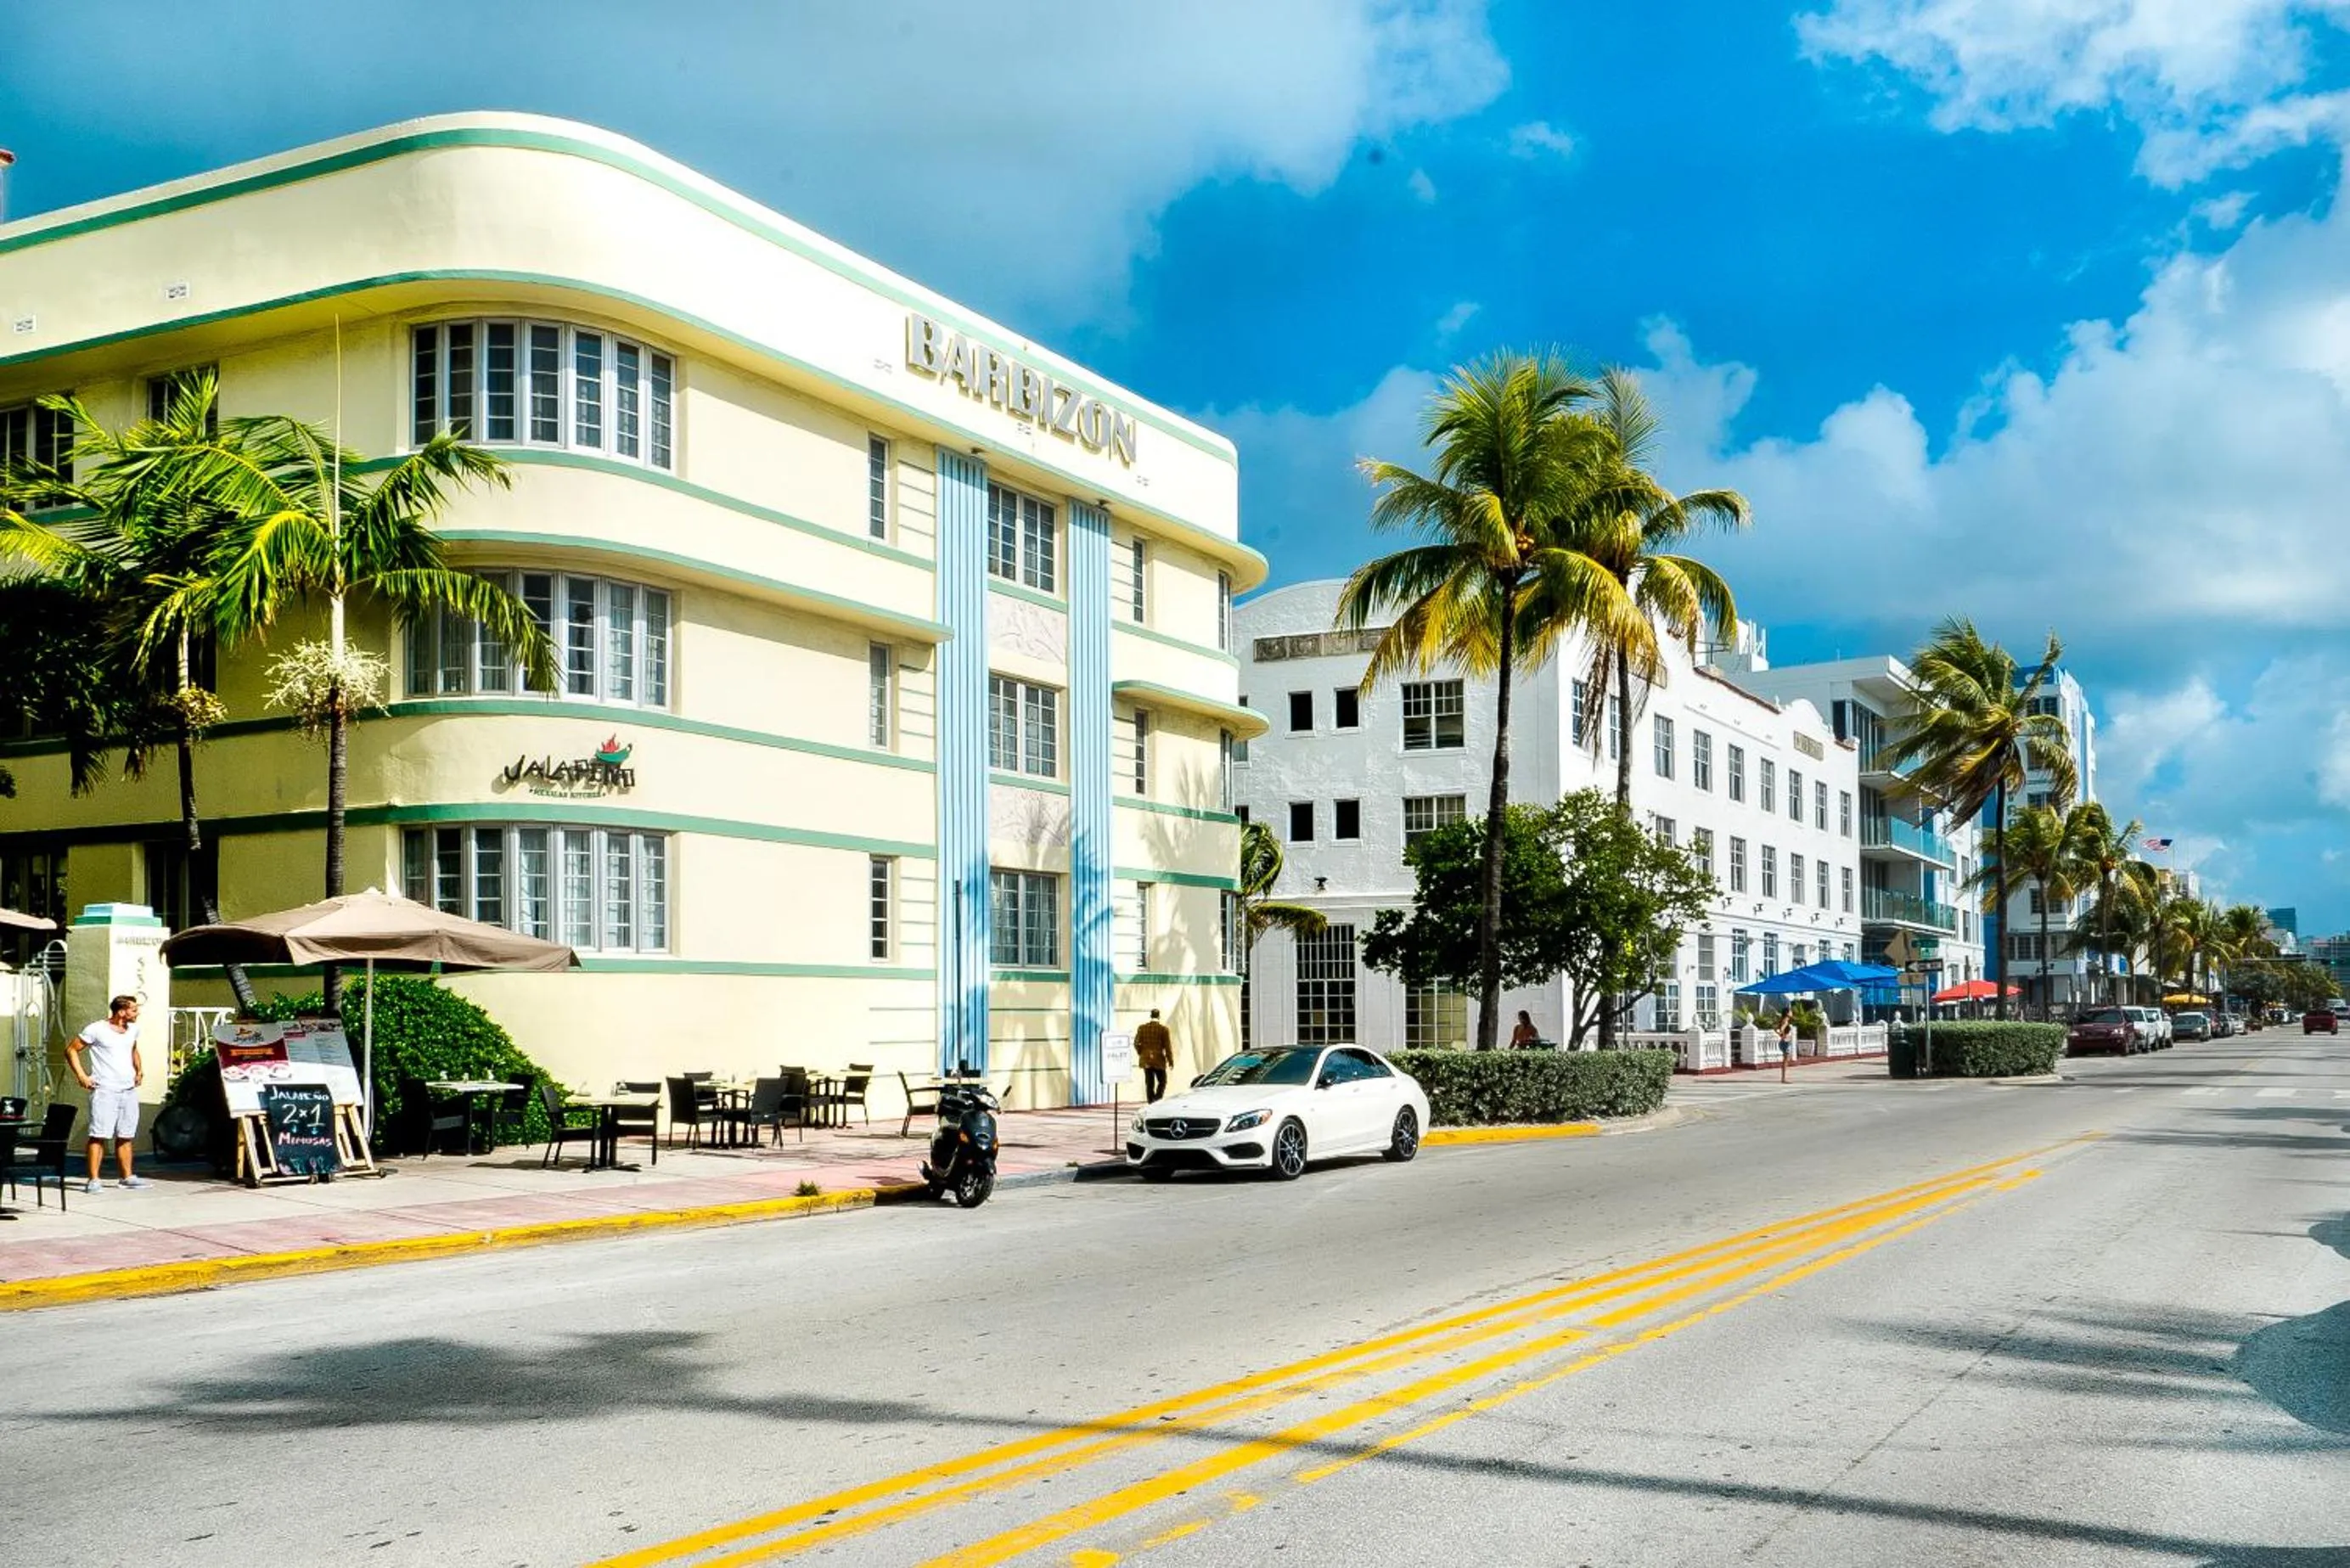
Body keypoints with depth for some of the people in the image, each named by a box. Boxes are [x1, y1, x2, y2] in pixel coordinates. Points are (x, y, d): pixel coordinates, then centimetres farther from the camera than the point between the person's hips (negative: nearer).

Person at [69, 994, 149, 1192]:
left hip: (129, 1090, 6)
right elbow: (71, 1049, -3)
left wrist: (139, 1069, 16)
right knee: (99, 1135, -10)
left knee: (125, 1136, 11)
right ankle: (93, 1179, -10)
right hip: (104, 1091, -6)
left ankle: (127, 1177, 18)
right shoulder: (97, 1030, -8)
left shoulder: (133, 1029, 12)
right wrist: (81, 1075, -12)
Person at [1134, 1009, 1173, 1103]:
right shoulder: (1163, 1029, -8)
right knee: (1162, 1082, 10)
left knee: (1149, 1084, 8)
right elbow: (1168, 1046, -7)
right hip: (1159, 1060, -3)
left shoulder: (1142, 1028, 0)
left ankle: (1152, 1103, 6)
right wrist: (1170, 1061, 0)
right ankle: (1157, 1101, -6)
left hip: (1146, 1061, 3)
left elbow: (1136, 1043, 2)